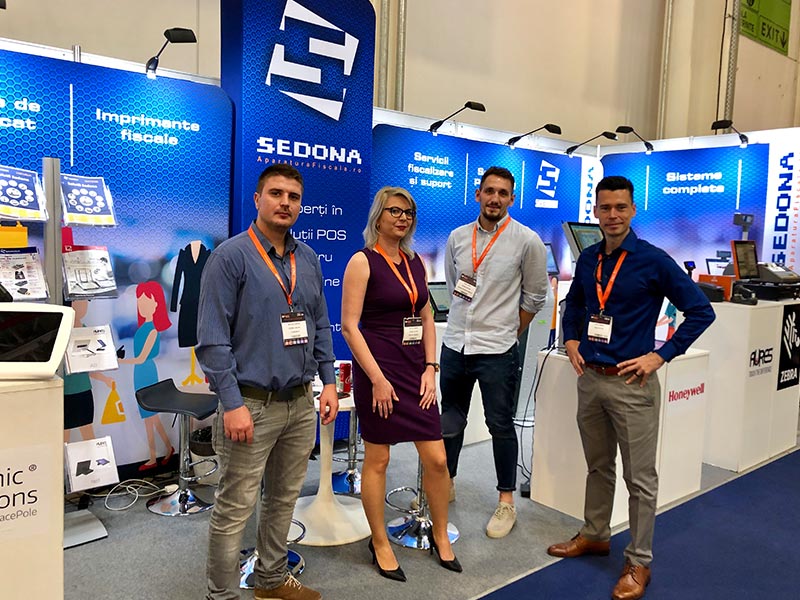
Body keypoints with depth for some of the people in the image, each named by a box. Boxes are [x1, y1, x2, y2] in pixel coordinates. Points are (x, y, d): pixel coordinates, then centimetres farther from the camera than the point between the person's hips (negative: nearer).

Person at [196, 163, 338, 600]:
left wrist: (329, 381, 7)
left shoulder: (308, 259, 9)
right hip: (252, 405, -6)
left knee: (284, 499, 19)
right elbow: (213, 338, -14)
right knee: (235, 510, 3)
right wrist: (232, 404, -18)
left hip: (301, 404, 6)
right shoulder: (231, 257, -10)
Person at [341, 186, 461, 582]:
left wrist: (430, 368, 3)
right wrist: (377, 379, -16)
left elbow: (427, 318, 14)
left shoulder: (415, 261, 11)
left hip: (415, 366, 6)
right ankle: (380, 543, 26)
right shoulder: (363, 261, -8)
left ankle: (441, 536, 28)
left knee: (436, 459, 6)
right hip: (378, 368, -5)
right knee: (377, 460, 7)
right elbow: (349, 326, -13)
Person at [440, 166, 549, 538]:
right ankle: (445, 485, 34)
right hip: (455, 343, 5)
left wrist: (506, 332, 5)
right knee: (450, 419, 16)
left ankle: (506, 501, 20)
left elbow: (535, 297, 0)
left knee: (500, 425, 3)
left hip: (497, 349, -4)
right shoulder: (458, 237, 4)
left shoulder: (527, 241, -8)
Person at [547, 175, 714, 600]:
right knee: (597, 466, 20)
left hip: (631, 383, -5)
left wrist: (661, 355, -12)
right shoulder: (588, 259, 5)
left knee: (639, 477, 6)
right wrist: (571, 341, 9)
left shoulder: (653, 260, -11)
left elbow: (700, 311, -7)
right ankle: (594, 535, 37)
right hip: (590, 378, 5)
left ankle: (639, 562, 20)